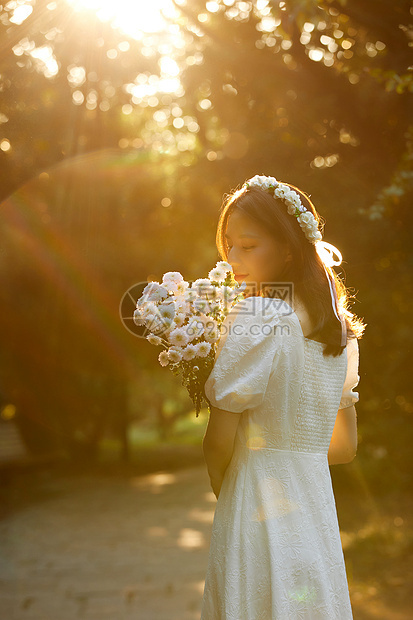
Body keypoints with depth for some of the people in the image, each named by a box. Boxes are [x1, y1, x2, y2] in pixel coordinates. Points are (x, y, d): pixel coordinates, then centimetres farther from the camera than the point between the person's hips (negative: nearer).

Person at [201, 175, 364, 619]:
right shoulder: (338, 327, 6)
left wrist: (220, 486, 5)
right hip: (319, 514, 7)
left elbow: (218, 442, -14)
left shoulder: (257, 319, -17)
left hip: (260, 513, -7)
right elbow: (345, 446, 13)